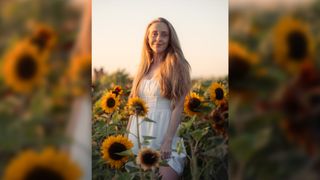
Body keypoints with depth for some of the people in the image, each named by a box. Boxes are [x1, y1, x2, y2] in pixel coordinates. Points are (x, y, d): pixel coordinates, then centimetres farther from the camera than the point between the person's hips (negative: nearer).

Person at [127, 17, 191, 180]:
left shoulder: (177, 66, -4)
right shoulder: (144, 67, 12)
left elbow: (178, 107, -9)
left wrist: (168, 140, -16)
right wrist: (127, 135, 11)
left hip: (163, 129, -5)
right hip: (139, 132, 5)